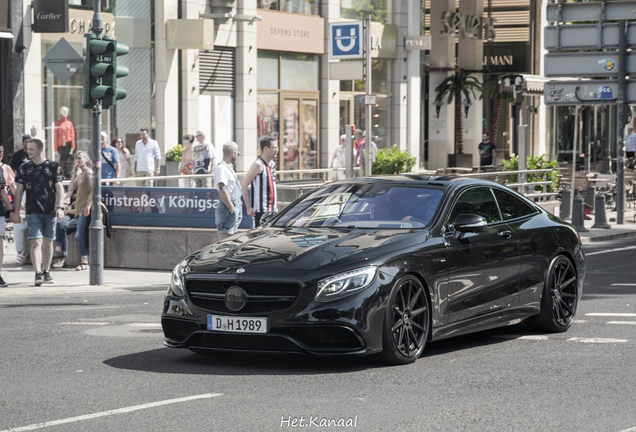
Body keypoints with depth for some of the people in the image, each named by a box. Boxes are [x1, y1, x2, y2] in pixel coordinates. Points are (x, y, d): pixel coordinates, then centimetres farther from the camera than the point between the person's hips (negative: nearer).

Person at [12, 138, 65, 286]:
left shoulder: (53, 166, 2)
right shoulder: (24, 167, 6)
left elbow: (59, 188, 1)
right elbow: (19, 190, 10)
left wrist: (60, 207, -10)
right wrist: (16, 211, 5)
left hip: (50, 211, 0)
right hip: (33, 211, 0)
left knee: (48, 241, 8)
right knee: (36, 241, -11)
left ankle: (46, 272, 21)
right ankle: (38, 274, -16)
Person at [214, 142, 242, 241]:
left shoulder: (228, 168, 18)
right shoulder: (221, 168, -13)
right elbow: (222, 190, -21)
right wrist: (232, 209, -20)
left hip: (234, 209, 10)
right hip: (227, 210, -10)